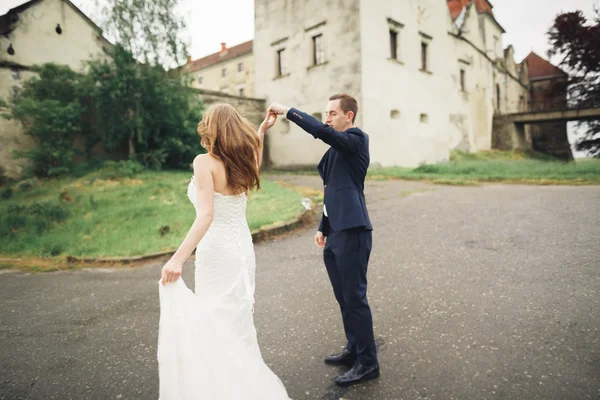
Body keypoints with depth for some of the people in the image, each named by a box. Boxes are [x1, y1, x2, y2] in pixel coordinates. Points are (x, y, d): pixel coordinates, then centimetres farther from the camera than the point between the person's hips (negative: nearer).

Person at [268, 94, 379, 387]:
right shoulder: (336, 149, 19)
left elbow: (320, 131, -25)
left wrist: (287, 111, -16)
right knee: (343, 297, 17)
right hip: (335, 234, 9)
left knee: (355, 297, -1)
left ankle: (368, 363, 14)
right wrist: (323, 227, 20)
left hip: (352, 232, -9)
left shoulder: (357, 139, -7)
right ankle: (354, 350, 33)